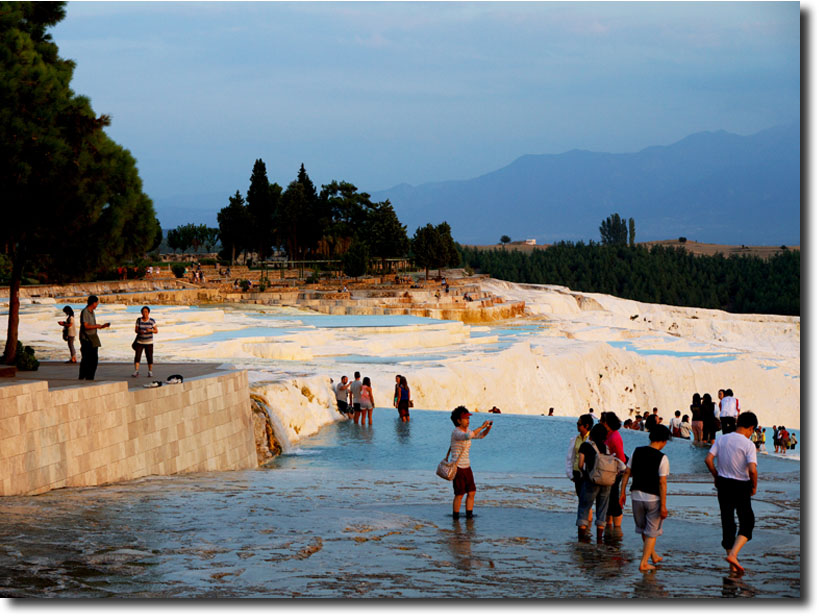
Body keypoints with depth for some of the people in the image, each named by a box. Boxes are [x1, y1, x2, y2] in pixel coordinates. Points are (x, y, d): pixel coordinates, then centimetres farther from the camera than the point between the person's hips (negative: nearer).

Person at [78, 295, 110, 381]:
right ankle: (82, 378, -3)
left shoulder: (92, 313, 18)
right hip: (86, 339, -9)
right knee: (86, 359, -8)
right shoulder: (85, 312, -10)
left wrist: (102, 326, 8)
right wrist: (97, 326, -10)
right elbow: (86, 326, -18)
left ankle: (90, 378, 10)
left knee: (94, 359, 6)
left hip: (93, 339, 9)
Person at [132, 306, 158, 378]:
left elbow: (156, 331, -5)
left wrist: (150, 330, -24)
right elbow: (136, 330, -2)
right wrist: (140, 331, -24)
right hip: (140, 341, 1)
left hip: (149, 342, -1)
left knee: (149, 357, 0)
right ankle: (136, 372, -8)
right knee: (137, 356, -10)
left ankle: (150, 372, 15)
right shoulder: (139, 320, -5)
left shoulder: (152, 321, -7)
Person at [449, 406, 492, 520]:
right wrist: (482, 426, -33)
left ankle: (469, 516, 13)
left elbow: (481, 435, 16)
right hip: (457, 468, -8)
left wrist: (488, 428, -5)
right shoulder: (456, 433, -18)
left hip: (466, 468, 8)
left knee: (471, 493, 5)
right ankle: (455, 519, 6)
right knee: (459, 495, -5)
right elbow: (468, 436, -38)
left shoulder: (466, 430, 9)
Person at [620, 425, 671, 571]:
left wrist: (622, 493, 12)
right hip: (654, 498, -4)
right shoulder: (662, 458, -14)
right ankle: (644, 563, 6)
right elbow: (662, 483, -16)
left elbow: (627, 473, 3)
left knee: (643, 529, 22)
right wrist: (663, 506, -13)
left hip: (637, 496, 4)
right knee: (652, 532, 8)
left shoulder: (637, 452, 0)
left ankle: (654, 556, 37)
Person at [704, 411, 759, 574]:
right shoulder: (749, 444, -13)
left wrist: (717, 476, 10)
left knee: (727, 523, 12)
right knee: (747, 523, 9)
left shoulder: (721, 439, 1)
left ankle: (733, 565, 17)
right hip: (741, 487, -5)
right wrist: (754, 487, -5)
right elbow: (752, 470, -22)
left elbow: (708, 459, -4)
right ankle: (733, 555, -10)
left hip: (723, 483, 5)